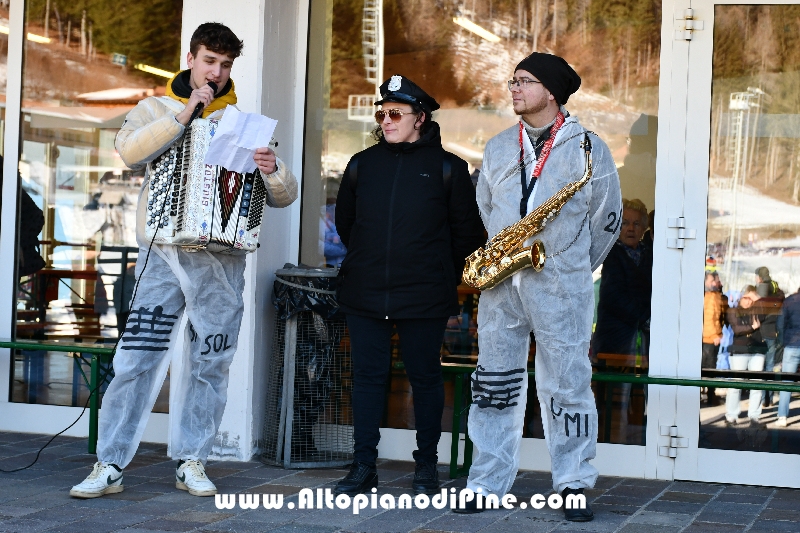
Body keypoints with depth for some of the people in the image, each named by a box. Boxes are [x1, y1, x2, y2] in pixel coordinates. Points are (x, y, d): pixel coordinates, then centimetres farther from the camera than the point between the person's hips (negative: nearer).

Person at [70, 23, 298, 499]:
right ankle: (110, 467, -1)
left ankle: (192, 462, 15)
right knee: (137, 360, -6)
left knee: (209, 367, 4)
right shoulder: (156, 110, 11)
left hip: (221, 263, 2)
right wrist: (186, 113, -13)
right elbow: (131, 151, -11)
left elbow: (286, 195, 9)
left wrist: (273, 171, -14)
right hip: (164, 253, -1)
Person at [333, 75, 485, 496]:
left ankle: (426, 465, 17)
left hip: (425, 298, -3)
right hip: (364, 295, 3)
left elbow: (467, 231, 4)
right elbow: (344, 221, 20)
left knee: (425, 377, 5)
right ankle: (363, 466, 12)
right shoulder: (362, 164, 8)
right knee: (367, 377, 5)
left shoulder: (446, 167, -1)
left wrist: (445, 276, 8)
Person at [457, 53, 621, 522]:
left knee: (567, 387, -1)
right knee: (495, 384, 5)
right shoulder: (498, 148, 14)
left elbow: (607, 219, 4)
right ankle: (487, 484, 11)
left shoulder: (588, 148, 0)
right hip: (501, 285, 4)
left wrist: (573, 269, 7)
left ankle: (573, 486, 9)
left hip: (561, 288, -4)